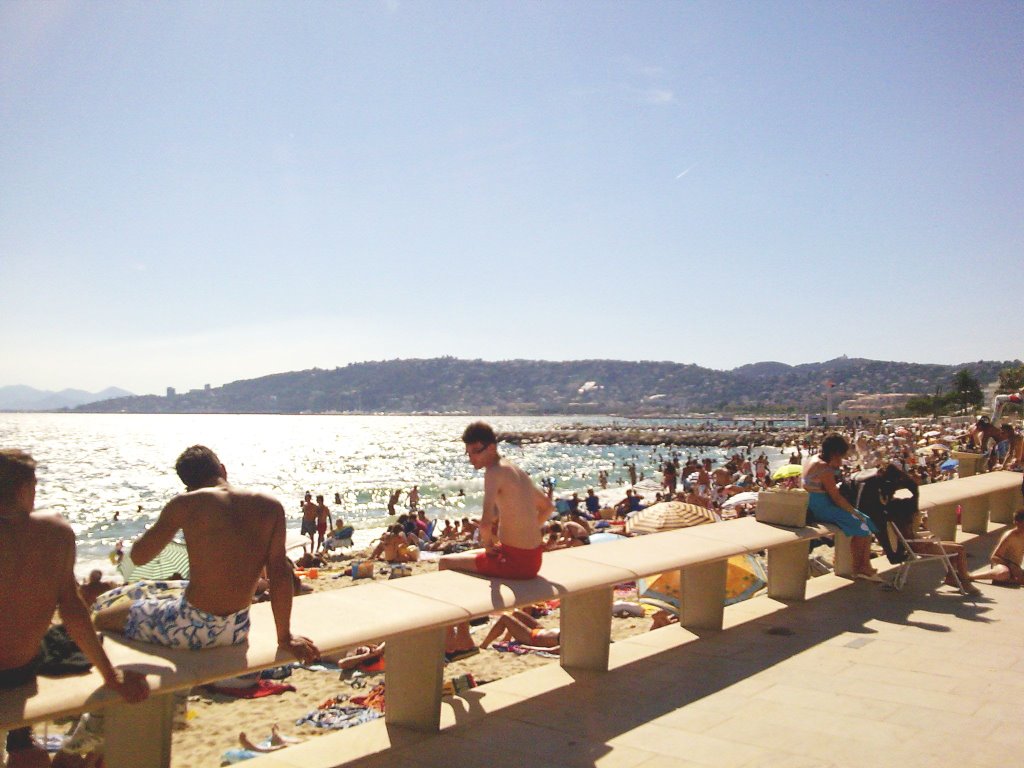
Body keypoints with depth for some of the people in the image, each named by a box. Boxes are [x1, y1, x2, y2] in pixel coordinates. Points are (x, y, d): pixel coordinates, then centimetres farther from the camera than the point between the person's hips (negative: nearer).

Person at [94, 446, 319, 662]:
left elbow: (138, 556, -4)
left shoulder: (186, 504, -12)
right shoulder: (270, 506, -5)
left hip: (192, 627, -5)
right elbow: (280, 573, -5)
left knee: (101, 619, 20)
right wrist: (285, 638, 1)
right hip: (238, 630, 5)